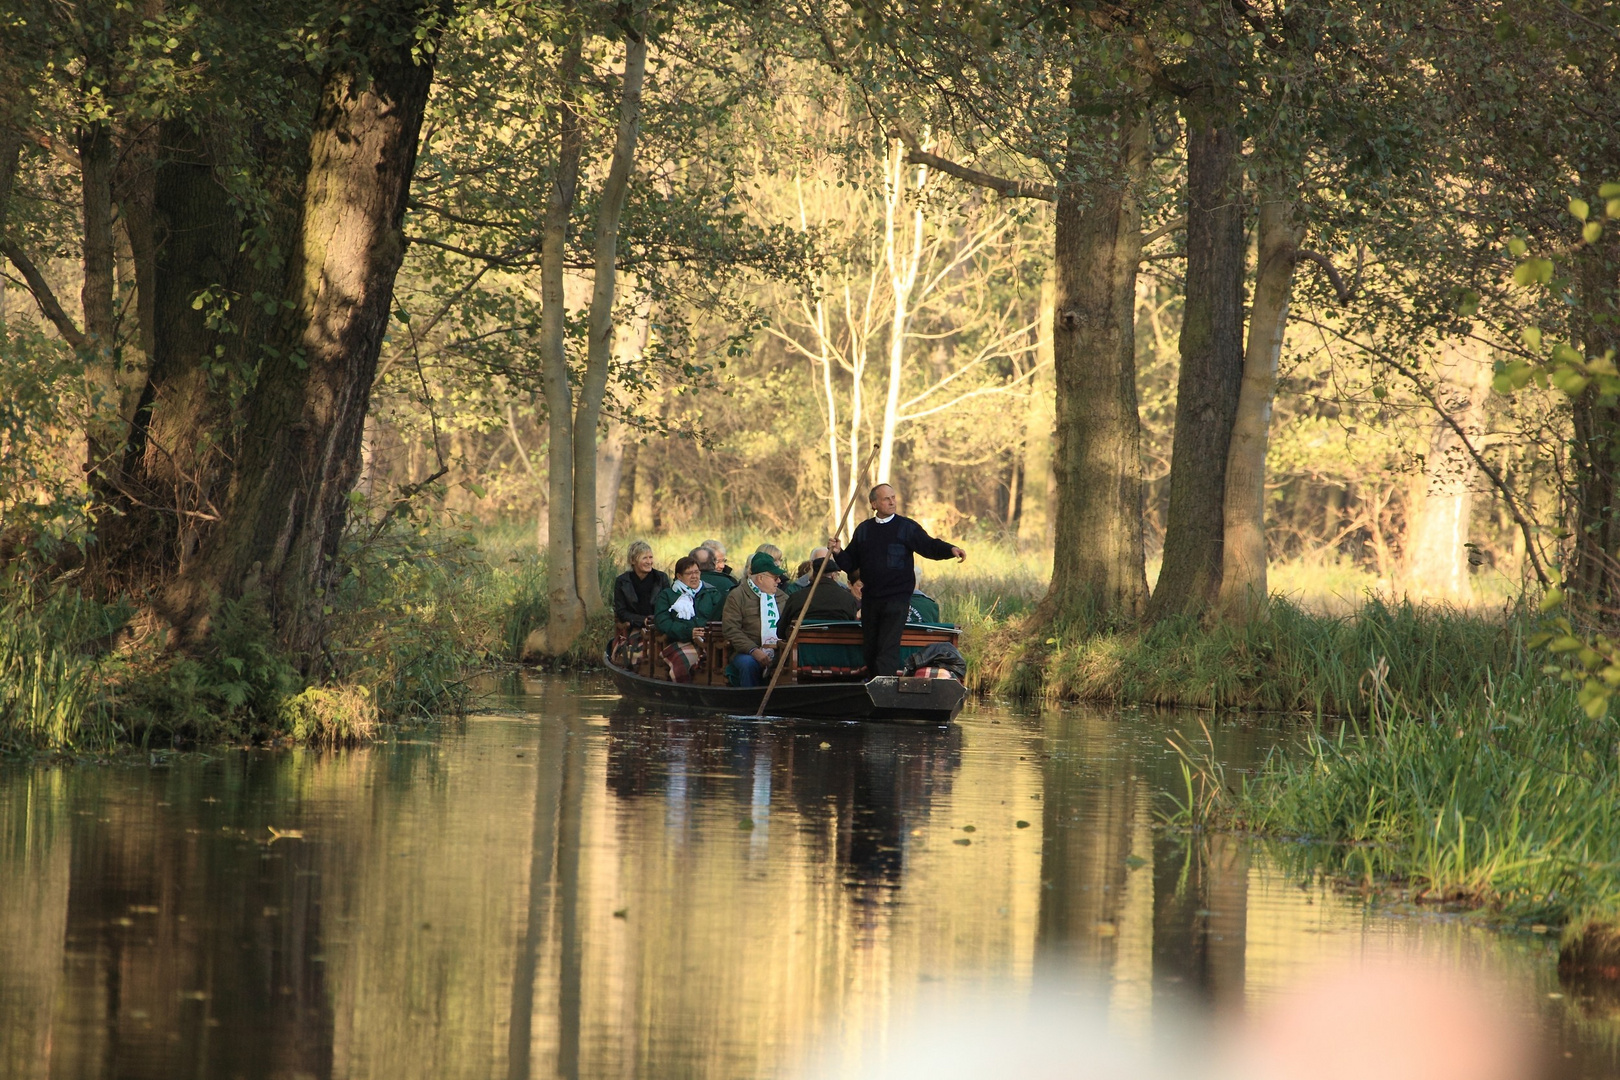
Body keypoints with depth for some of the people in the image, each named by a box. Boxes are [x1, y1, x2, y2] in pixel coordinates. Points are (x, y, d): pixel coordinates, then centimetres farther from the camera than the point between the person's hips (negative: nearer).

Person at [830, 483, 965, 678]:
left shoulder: (907, 527, 2)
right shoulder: (863, 530, 12)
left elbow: (929, 546, -6)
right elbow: (851, 564, 14)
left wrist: (950, 550, -24)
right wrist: (838, 553, -6)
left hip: (897, 598, -5)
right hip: (870, 599, 5)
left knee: (889, 647, -13)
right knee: (869, 649, 9)